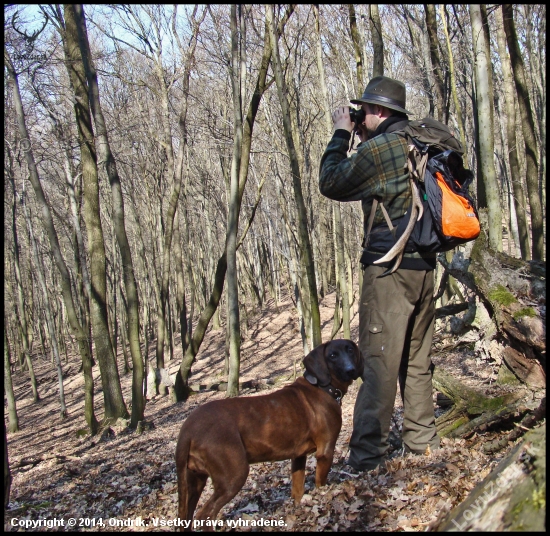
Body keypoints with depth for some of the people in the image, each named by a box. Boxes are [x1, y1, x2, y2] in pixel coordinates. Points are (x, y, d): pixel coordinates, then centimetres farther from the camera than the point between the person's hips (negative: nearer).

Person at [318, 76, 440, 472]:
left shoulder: (377, 148, -13)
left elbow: (331, 184, -2)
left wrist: (341, 135, 7)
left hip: (389, 265, -8)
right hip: (425, 264, 8)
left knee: (379, 360, -7)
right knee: (417, 358, 15)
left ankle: (367, 455, -3)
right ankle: (422, 440, 24)